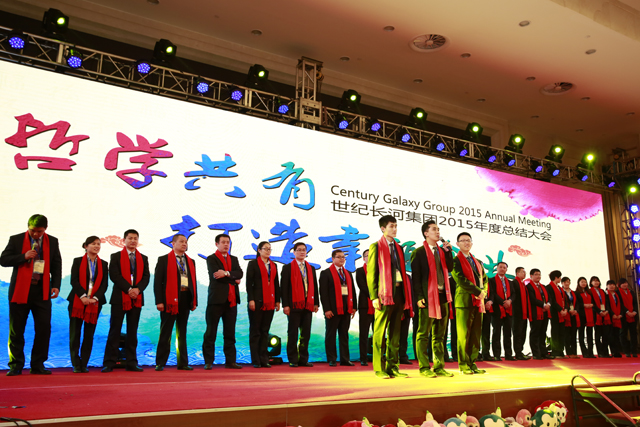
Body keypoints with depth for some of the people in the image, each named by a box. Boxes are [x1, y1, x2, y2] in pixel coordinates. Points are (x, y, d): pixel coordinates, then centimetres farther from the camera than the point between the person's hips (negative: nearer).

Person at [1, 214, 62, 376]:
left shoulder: (52, 242, 8)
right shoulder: (16, 240, 3)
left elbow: (56, 265, 10)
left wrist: (56, 285, -2)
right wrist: (23, 256, -15)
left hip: (42, 291, 1)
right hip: (20, 290, -1)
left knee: (44, 328, -3)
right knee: (16, 330, 4)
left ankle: (38, 365, 8)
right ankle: (16, 365, 15)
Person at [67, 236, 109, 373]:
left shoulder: (103, 264, 10)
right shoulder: (78, 261, 6)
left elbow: (104, 284, 4)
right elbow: (74, 281, -3)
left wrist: (95, 298, -11)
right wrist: (83, 296, -15)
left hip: (95, 303, 2)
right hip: (77, 301, -1)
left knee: (89, 335, 2)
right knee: (75, 334, -2)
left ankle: (84, 365, 8)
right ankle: (76, 365, 5)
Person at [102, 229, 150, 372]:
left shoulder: (143, 258, 15)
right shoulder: (116, 256, 6)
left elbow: (146, 276, 7)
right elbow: (114, 275, -6)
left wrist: (138, 289, -11)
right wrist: (129, 289, -14)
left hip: (137, 298, 3)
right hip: (120, 297, -3)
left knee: (132, 331, 6)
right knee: (115, 330, -2)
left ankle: (131, 363, 9)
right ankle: (109, 363, 3)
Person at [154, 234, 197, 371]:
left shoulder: (190, 262, 16)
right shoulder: (164, 260, 1)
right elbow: (157, 281, -4)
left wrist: (194, 301, 7)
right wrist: (159, 301, -12)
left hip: (185, 300, 5)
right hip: (170, 300, -5)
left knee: (182, 332, 9)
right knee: (166, 332, -1)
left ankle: (183, 363, 14)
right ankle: (160, 363, 6)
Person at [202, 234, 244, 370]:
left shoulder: (234, 259, 18)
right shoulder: (211, 259, 2)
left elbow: (239, 273, 1)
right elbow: (216, 275, -12)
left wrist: (226, 273, -15)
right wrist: (234, 279, -6)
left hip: (231, 300, 5)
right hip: (216, 299, -5)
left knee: (230, 333, 7)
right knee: (211, 332, -1)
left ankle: (230, 361, 12)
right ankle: (208, 362, 5)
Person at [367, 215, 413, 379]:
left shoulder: (398, 248, 18)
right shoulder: (376, 246, 1)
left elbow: (403, 271, 17)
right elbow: (371, 273, -4)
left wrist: (406, 295, 8)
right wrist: (374, 296, -12)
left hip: (399, 293, 6)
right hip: (384, 295, -6)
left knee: (395, 333, 9)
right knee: (380, 333, -4)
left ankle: (393, 367, 15)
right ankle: (379, 369, 3)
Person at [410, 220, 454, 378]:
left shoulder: (442, 250, 16)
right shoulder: (418, 252, -3)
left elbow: (450, 268, 6)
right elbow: (416, 276, -7)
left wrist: (448, 251, -4)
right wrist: (419, 297, -14)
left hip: (442, 296, 7)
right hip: (428, 297, -6)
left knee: (440, 334, 10)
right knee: (423, 334, -2)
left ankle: (439, 367, 17)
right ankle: (424, 368, 5)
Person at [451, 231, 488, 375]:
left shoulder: (478, 262, 21)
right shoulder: (455, 261, -1)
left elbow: (485, 279, 20)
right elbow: (461, 280, -12)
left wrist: (483, 292, 0)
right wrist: (478, 291, -12)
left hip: (478, 302, 6)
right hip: (464, 301, -6)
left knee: (476, 335, 6)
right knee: (464, 334, -5)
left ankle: (472, 364, 11)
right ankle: (463, 365, 1)